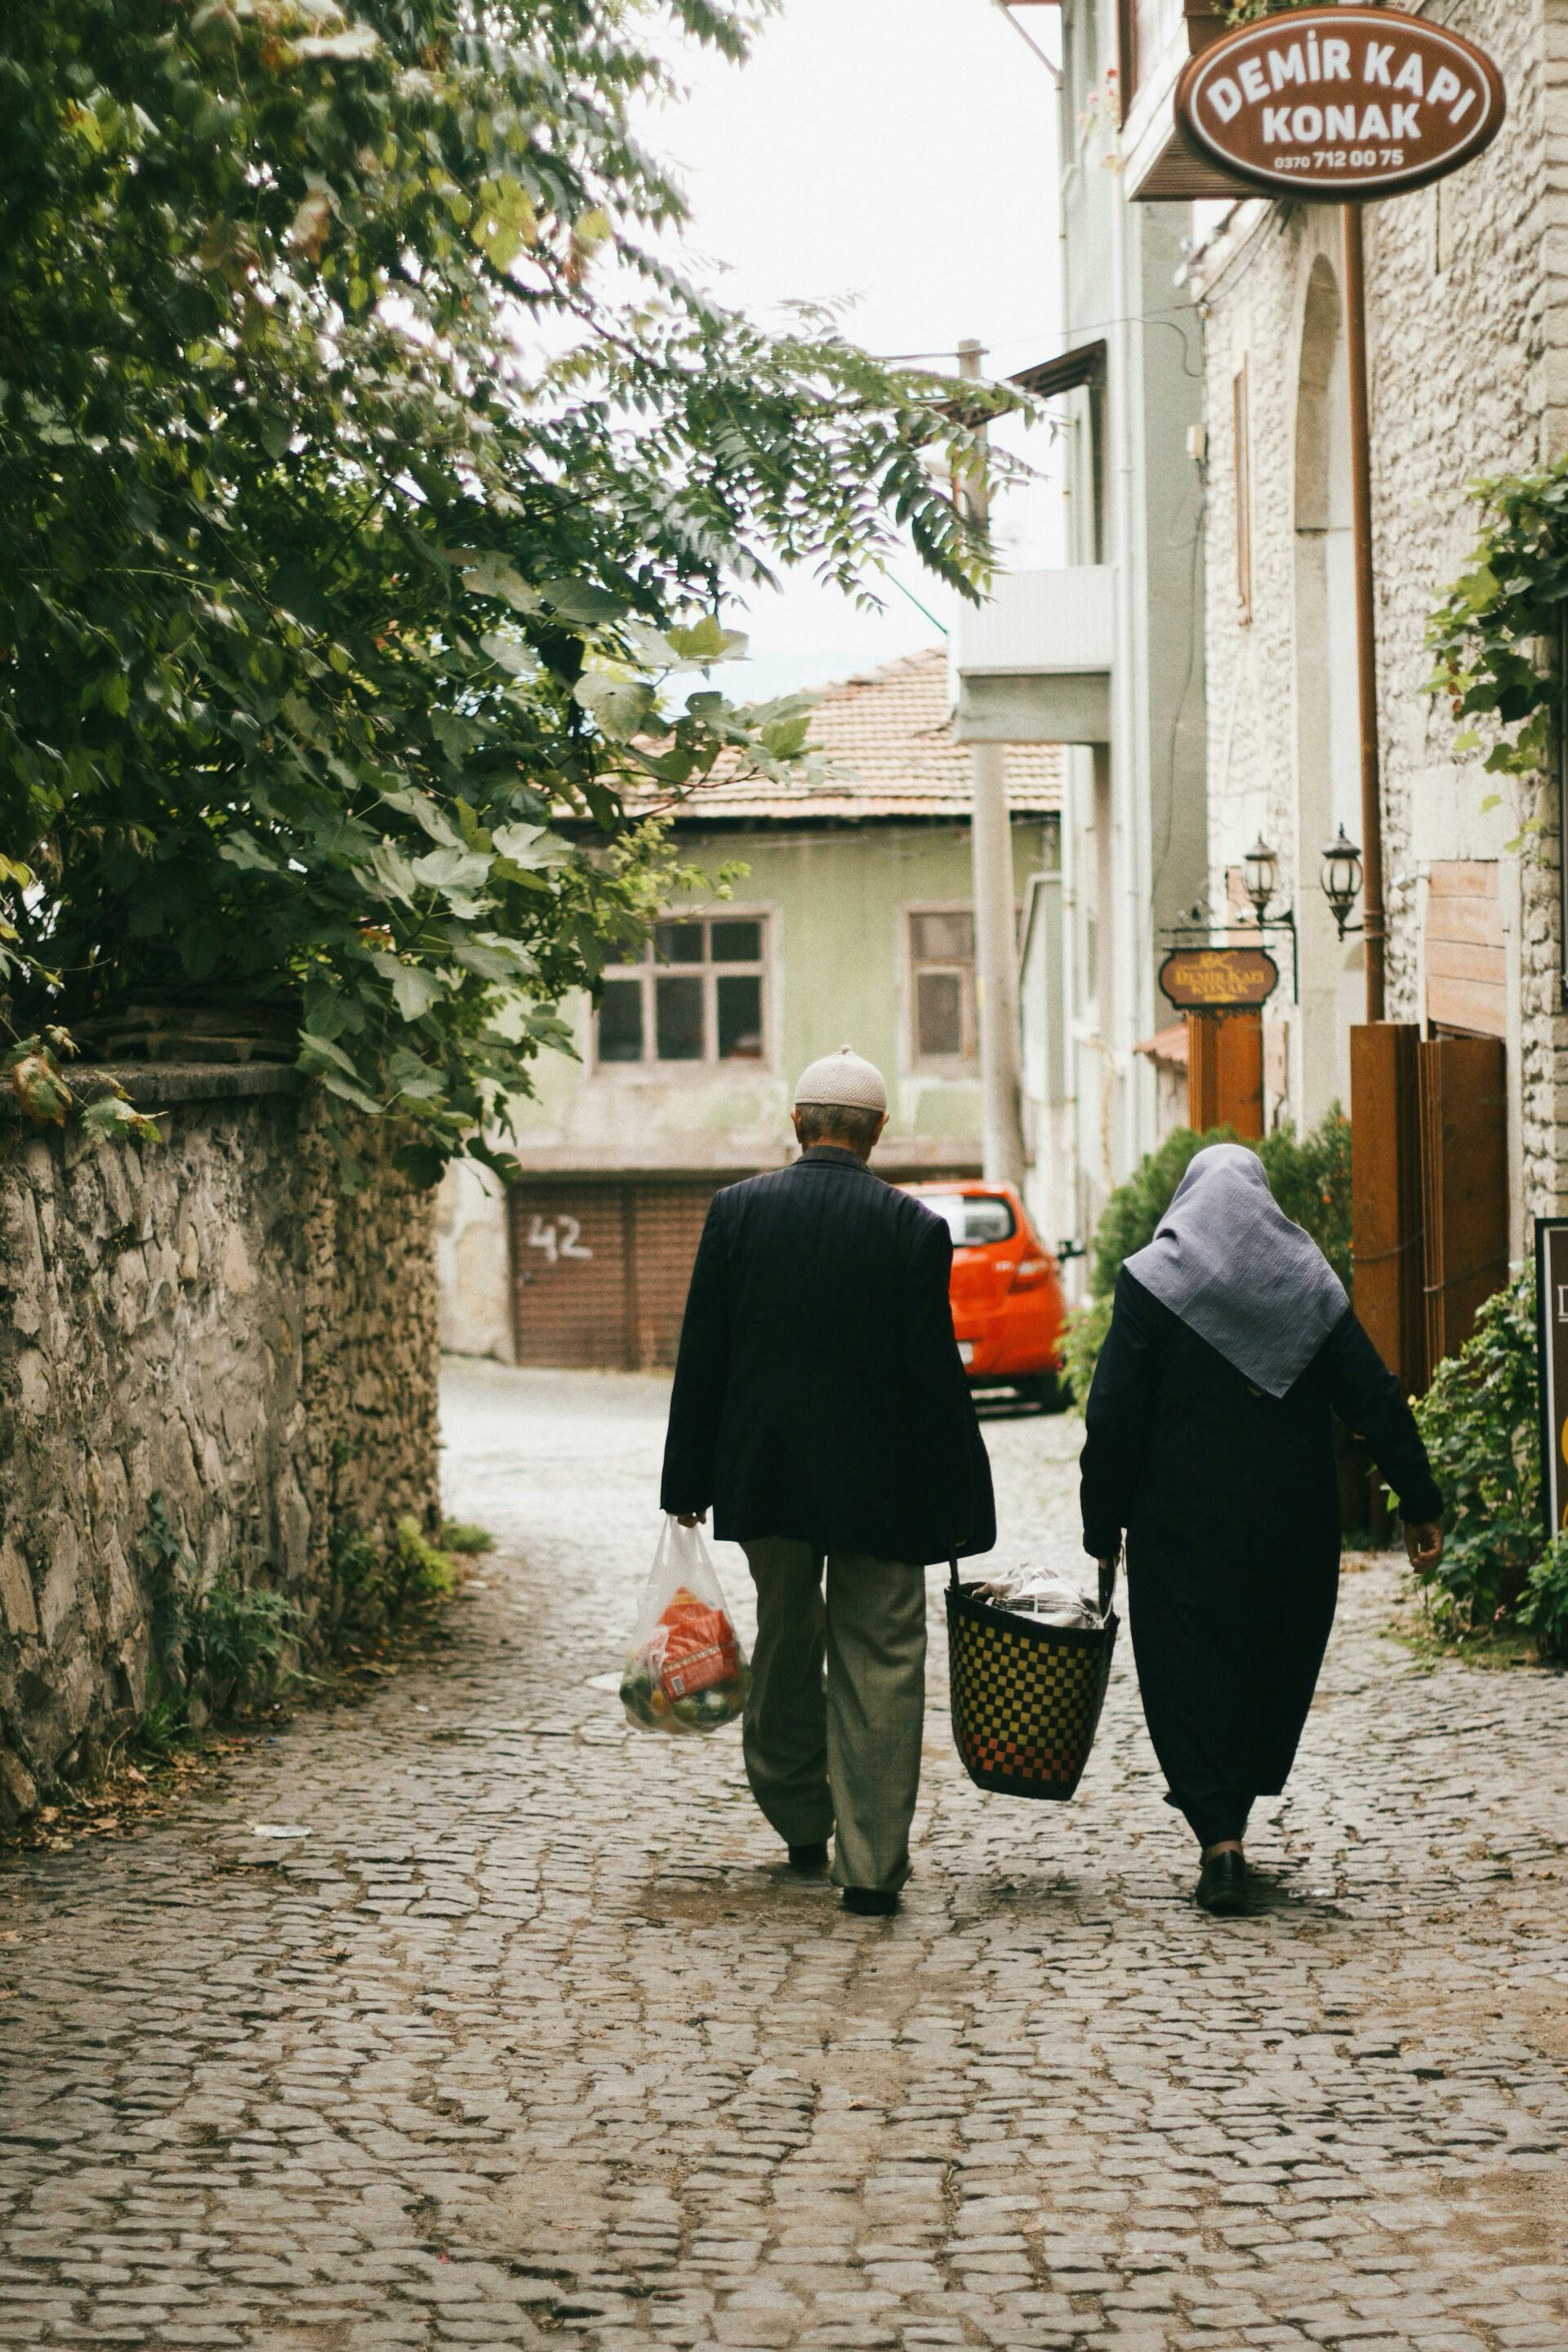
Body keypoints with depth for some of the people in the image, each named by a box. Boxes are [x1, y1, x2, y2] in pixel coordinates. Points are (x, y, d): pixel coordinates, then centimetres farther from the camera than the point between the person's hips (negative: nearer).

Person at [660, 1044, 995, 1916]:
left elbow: (701, 1357, 1)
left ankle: (802, 1825, 32)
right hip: (879, 1485, -3)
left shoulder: (738, 1209, -3)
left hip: (766, 1478, 3)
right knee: (879, 1664, 3)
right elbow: (937, 1378, -9)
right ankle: (872, 1862, 0)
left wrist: (689, 1483, 8)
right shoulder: (913, 1227, -9)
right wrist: (958, 1506, -2)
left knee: (785, 1648, 19)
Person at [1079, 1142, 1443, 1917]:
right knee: (1275, 1660, 16)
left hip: (1184, 1524, -3)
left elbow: (1113, 1418, -8)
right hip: (1293, 1524, 3)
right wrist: (1420, 1502, 3)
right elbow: (1375, 1399, 0)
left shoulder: (1151, 1281, -5)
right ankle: (1231, 1818, 24)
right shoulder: (1310, 1280, 4)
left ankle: (1219, 1839, -12)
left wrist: (1103, 1530, -1)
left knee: (1192, 1669, 1)